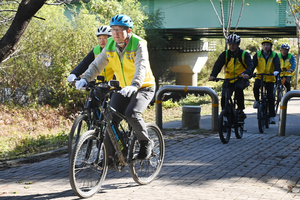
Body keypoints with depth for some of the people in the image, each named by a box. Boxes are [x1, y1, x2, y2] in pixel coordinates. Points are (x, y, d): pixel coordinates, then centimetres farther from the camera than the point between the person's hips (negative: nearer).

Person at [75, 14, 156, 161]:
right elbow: (97, 64, -7)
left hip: (143, 87, -5)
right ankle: (110, 155, 4)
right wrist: (85, 79, -25)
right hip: (123, 88, 6)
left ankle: (146, 143, -4)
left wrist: (134, 85, -52)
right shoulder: (110, 45, -3)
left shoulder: (138, 44, -20)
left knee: (131, 113, -28)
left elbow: (141, 67, -34)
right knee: (111, 119, -8)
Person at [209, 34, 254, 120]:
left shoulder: (244, 54, -3)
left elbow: (250, 65, -16)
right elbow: (217, 65, -7)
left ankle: (240, 110, -23)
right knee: (224, 98, -11)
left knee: (238, 88, -34)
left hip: (241, 78, -3)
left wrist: (246, 73, -39)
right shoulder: (225, 54, 2)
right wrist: (213, 75, -27)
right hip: (229, 79, 3)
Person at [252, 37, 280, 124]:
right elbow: (253, 64, -12)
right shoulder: (258, 54, -2)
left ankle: (272, 116, 2)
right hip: (259, 77, 0)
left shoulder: (274, 55, -4)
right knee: (256, 87, -32)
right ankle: (257, 100, -3)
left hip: (270, 79, 0)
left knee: (270, 97, -7)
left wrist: (276, 71, -43)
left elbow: (277, 64, -20)